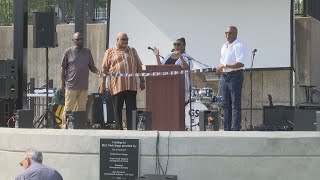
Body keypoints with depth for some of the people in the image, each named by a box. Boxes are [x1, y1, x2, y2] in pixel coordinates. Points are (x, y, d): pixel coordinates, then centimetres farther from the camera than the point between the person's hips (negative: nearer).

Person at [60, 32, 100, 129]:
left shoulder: (87, 52, 11)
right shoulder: (68, 52, 1)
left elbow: (91, 66, 15)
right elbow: (63, 68, 4)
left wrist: (98, 72, -6)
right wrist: (62, 83, 0)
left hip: (84, 87, 4)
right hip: (71, 86, -4)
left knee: (82, 109, 6)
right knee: (68, 109, -5)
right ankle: (65, 126, 0)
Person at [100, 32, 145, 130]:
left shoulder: (132, 51, 16)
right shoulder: (110, 52, 6)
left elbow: (139, 67, 16)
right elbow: (105, 68, 3)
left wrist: (142, 81, 10)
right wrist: (103, 83, -3)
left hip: (131, 85, 2)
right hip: (117, 85, -2)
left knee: (131, 108, -1)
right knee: (117, 108, 2)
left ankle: (131, 129, 1)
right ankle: (119, 129, 8)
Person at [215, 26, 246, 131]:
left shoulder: (238, 46, -11)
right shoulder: (224, 46, 17)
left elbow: (240, 64, -21)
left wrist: (225, 66, -17)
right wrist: (219, 69, 3)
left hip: (235, 76, -9)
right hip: (224, 76, 9)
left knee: (235, 104, -8)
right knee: (225, 104, 11)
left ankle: (236, 129, -8)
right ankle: (226, 128, 16)